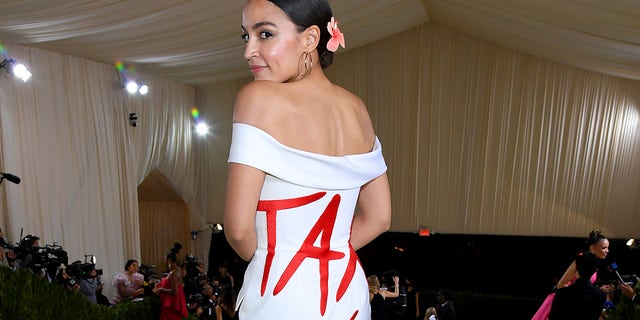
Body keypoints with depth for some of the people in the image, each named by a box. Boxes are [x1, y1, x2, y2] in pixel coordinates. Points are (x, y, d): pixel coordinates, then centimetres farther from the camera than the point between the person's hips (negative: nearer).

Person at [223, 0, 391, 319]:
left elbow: (238, 227, -18)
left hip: (283, 294, -5)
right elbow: (378, 218, 5)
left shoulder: (258, 98, -17)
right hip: (349, 289, 6)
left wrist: (264, 258, 2)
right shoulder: (356, 108, 0)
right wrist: (327, 256, 12)